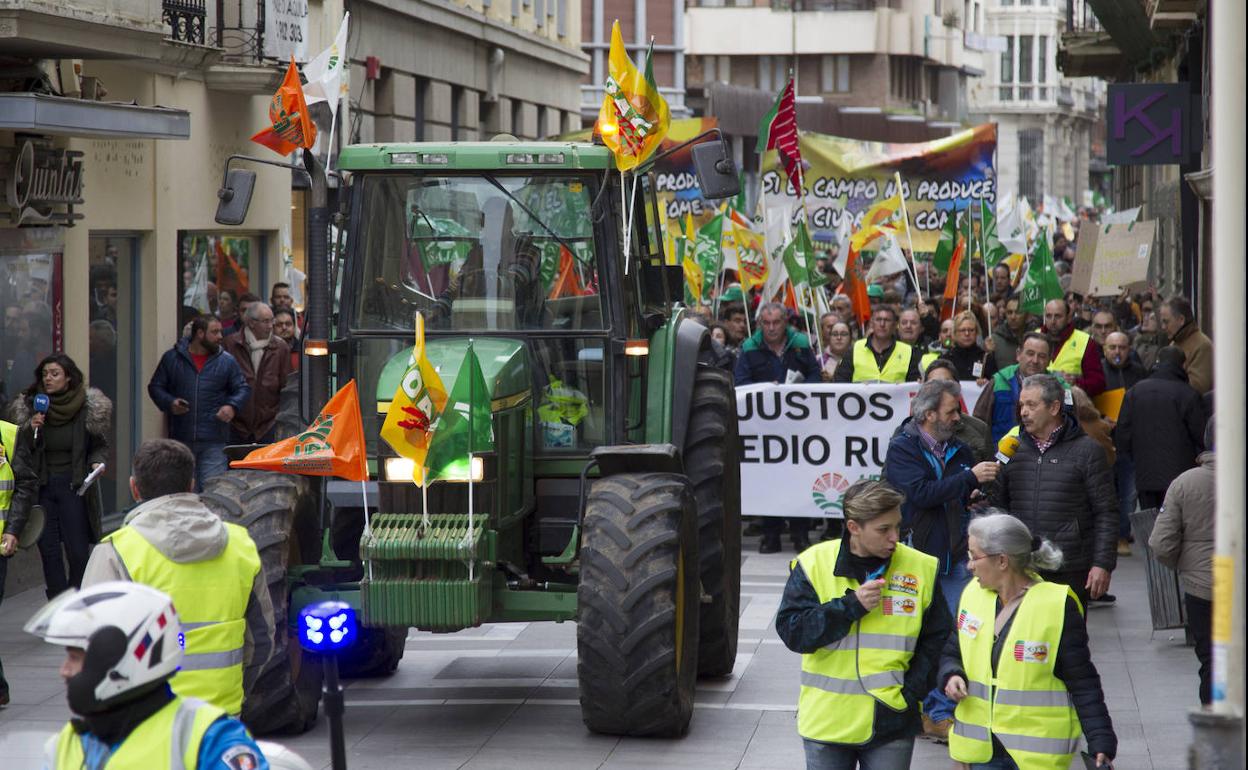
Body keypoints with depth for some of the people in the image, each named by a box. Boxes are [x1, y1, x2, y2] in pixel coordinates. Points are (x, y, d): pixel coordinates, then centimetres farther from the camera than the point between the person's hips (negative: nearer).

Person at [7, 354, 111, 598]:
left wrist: (96, 462, -12)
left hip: (73, 486, -2)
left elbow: (100, 446, 8)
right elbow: (23, 451, 6)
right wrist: (32, 429, -11)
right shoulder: (29, 408, 3)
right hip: (41, 486, 2)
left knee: (78, 551, -6)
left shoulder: (89, 409, -3)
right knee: (49, 553, 3)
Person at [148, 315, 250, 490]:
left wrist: (232, 406, -11)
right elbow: (155, 387, 10)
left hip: (214, 442, -1)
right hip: (180, 439, 1)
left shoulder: (227, 361, 6)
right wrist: (169, 403, -9)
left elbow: (243, 389, 9)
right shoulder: (172, 358, 5)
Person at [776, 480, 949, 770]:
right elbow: (791, 632, -10)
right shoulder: (813, 564, -5)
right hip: (827, 721, 0)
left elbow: (936, 639, 5)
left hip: (892, 722, 0)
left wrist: (912, 690, -7)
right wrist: (851, 606, -18)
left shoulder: (921, 568, -2)